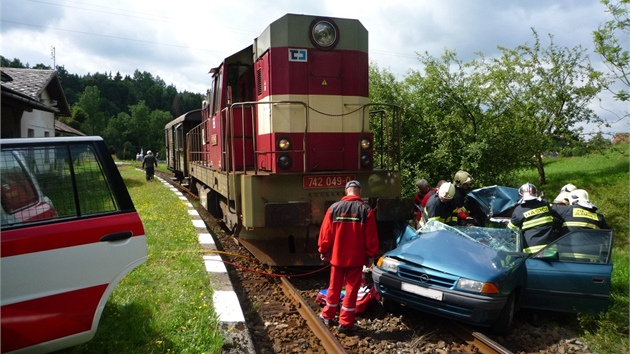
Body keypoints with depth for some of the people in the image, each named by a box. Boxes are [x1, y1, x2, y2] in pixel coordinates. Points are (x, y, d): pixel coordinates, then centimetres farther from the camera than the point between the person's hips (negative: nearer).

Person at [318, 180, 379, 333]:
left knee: (334, 286, 17)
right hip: (356, 257, -2)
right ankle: (346, 323, 10)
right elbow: (371, 237, -7)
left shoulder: (334, 208, -4)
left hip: (337, 255, 2)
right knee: (351, 289, 6)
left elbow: (325, 233, -1)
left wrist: (323, 251, 11)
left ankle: (327, 315, 30)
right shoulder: (366, 210, -9)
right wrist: (371, 255, 4)